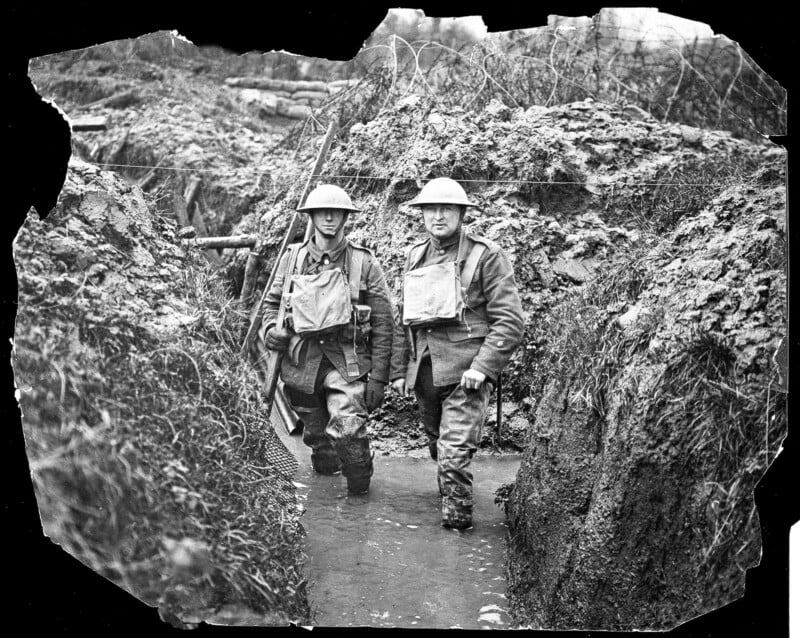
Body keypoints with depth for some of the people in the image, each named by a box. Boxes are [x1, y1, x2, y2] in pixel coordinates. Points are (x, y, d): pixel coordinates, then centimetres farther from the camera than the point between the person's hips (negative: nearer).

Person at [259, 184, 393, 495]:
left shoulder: (364, 262, -1)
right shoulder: (293, 258, 7)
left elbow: (383, 323, -1)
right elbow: (272, 301, 20)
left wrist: (378, 377, -5)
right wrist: (270, 329, -3)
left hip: (347, 360, -3)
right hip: (301, 358, 3)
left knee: (348, 428, -21)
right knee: (315, 431, 16)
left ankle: (359, 487, 3)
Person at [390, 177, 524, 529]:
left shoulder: (486, 255, -6)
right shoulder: (415, 257, 13)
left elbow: (510, 320, -10)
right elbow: (404, 319, 19)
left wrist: (483, 367, -18)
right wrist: (398, 369, 15)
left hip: (465, 370, -6)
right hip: (424, 369, 6)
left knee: (455, 450, -14)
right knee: (437, 445, 18)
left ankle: (457, 516, 0)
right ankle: (450, 496, 40)